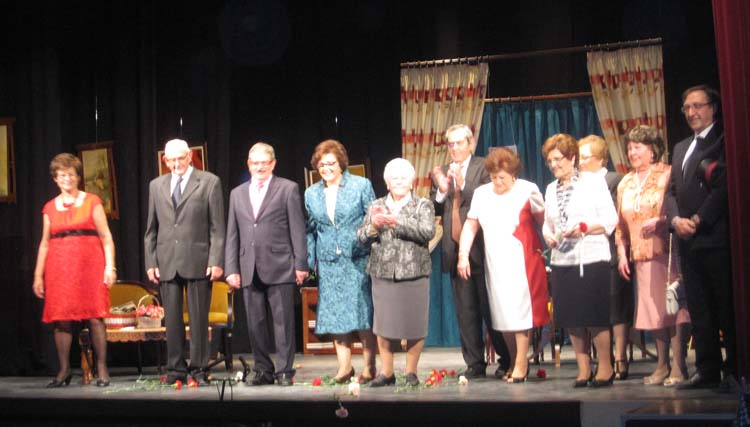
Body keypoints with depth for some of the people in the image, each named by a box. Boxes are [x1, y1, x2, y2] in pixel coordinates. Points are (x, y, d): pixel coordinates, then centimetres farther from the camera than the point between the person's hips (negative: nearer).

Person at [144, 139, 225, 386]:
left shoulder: (209, 182, 3)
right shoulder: (156, 186, 14)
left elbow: (217, 227, -1)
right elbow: (151, 229, 15)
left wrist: (216, 261, -9)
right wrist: (150, 262, 6)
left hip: (198, 261, -3)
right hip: (166, 263, 3)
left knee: (199, 319, -1)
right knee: (172, 319, 5)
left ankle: (199, 370, 7)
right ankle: (176, 369, 13)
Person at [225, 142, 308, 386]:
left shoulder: (288, 189, 3)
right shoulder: (237, 194, 15)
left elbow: (297, 229, -1)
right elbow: (232, 235, 14)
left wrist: (300, 264, -6)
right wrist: (231, 269, 7)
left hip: (279, 267, -4)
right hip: (249, 270, 4)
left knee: (283, 322, -1)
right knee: (255, 324, 6)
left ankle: (285, 371, 6)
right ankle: (263, 370, 15)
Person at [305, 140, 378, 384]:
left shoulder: (361, 185, 0)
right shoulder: (311, 193, 10)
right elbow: (310, 230, 15)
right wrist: (311, 261, 9)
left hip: (358, 260, -3)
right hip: (328, 263, 3)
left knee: (363, 313, -2)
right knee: (334, 316, 4)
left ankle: (369, 367, 7)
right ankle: (344, 366, 14)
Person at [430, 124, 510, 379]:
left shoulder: (483, 168, -1)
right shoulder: (441, 173, 14)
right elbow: (434, 210, 9)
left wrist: (463, 185, -20)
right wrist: (441, 191, -9)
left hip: (480, 250, -4)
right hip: (456, 251, 5)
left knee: (491, 308, 1)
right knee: (465, 311, 6)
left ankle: (507, 360, 12)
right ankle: (474, 364, 12)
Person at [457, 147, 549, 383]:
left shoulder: (527, 190, -3)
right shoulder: (481, 193, 7)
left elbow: (543, 221, 0)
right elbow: (470, 226, 6)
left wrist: (547, 244, -9)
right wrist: (463, 255, 0)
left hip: (522, 261, -4)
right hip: (495, 263, 4)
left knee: (519, 311, -5)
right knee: (502, 314, 7)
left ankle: (521, 363, 2)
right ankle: (514, 361, 18)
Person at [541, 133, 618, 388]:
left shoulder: (593, 182, -1)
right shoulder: (551, 189, 16)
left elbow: (610, 219, -5)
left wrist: (584, 228, -18)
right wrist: (548, 236, -4)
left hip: (592, 259, -5)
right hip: (562, 261, 5)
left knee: (595, 316, -5)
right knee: (572, 319, 6)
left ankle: (605, 367, 6)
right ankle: (583, 369, 15)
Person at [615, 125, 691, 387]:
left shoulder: (668, 175, -2)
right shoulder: (625, 184, 16)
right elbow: (621, 224, 18)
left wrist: (659, 221, -21)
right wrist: (622, 253, 10)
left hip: (666, 252, -5)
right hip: (640, 256, 5)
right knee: (653, 310, 8)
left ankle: (678, 367, -2)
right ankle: (662, 366, 15)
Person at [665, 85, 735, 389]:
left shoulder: (724, 142, -4)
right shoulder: (681, 148, 20)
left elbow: (725, 187, -13)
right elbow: (671, 191, 17)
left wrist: (698, 220, -15)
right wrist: (676, 219, -2)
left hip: (716, 237, -7)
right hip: (688, 240, 7)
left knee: (727, 307, -3)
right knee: (699, 309, 8)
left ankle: (735, 369, 4)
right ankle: (707, 370, 13)